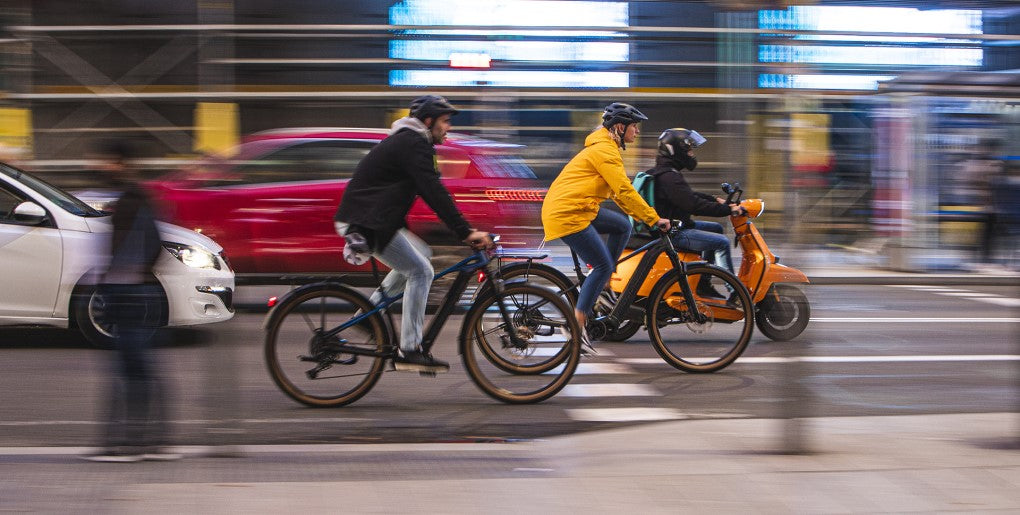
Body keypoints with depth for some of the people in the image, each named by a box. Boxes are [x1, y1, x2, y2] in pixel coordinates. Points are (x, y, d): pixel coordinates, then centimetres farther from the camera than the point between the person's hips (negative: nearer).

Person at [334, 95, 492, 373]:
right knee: (421, 271, -10)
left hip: (364, 219, 10)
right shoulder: (414, 144, -13)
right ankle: (409, 351, -10)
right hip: (366, 222, -10)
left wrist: (464, 229, 20)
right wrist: (465, 232, -23)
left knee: (421, 254, 19)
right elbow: (435, 193, -22)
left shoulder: (407, 141, 20)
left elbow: (430, 192, 24)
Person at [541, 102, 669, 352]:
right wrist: (654, 219, -18)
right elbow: (624, 191, -21)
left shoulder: (606, 149, 19)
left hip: (578, 208, 10)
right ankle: (577, 324, -5)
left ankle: (602, 287, 12)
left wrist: (647, 217, 18)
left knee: (622, 226, 9)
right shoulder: (604, 150, -14)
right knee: (603, 265, -8)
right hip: (566, 213, -10)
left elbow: (619, 191, 23)